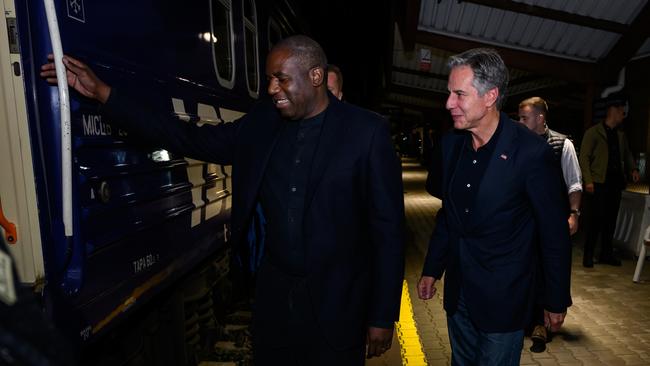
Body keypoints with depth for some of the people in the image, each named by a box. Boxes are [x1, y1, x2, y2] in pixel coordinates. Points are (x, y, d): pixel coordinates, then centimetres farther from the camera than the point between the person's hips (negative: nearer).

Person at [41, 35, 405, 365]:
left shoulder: (367, 131, -12)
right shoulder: (262, 123, 0)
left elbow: (388, 229, -11)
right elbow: (192, 139, 4)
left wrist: (382, 316, -9)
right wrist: (103, 93, 0)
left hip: (337, 302, -3)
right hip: (273, 292, 4)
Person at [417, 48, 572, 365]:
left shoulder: (532, 153, -20)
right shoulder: (450, 144, -3)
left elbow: (555, 234, -11)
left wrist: (556, 301, -3)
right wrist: (432, 269, 11)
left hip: (503, 299, -5)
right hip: (457, 291, 5)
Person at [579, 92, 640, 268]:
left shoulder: (621, 136, 17)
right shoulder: (593, 132, -3)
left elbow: (627, 154, 29)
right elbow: (584, 157, -9)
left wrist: (633, 169, 9)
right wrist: (588, 181, -16)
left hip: (615, 183, 6)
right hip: (598, 183, -6)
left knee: (611, 220, 9)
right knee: (596, 219, -7)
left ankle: (606, 254, 19)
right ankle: (588, 255, 3)